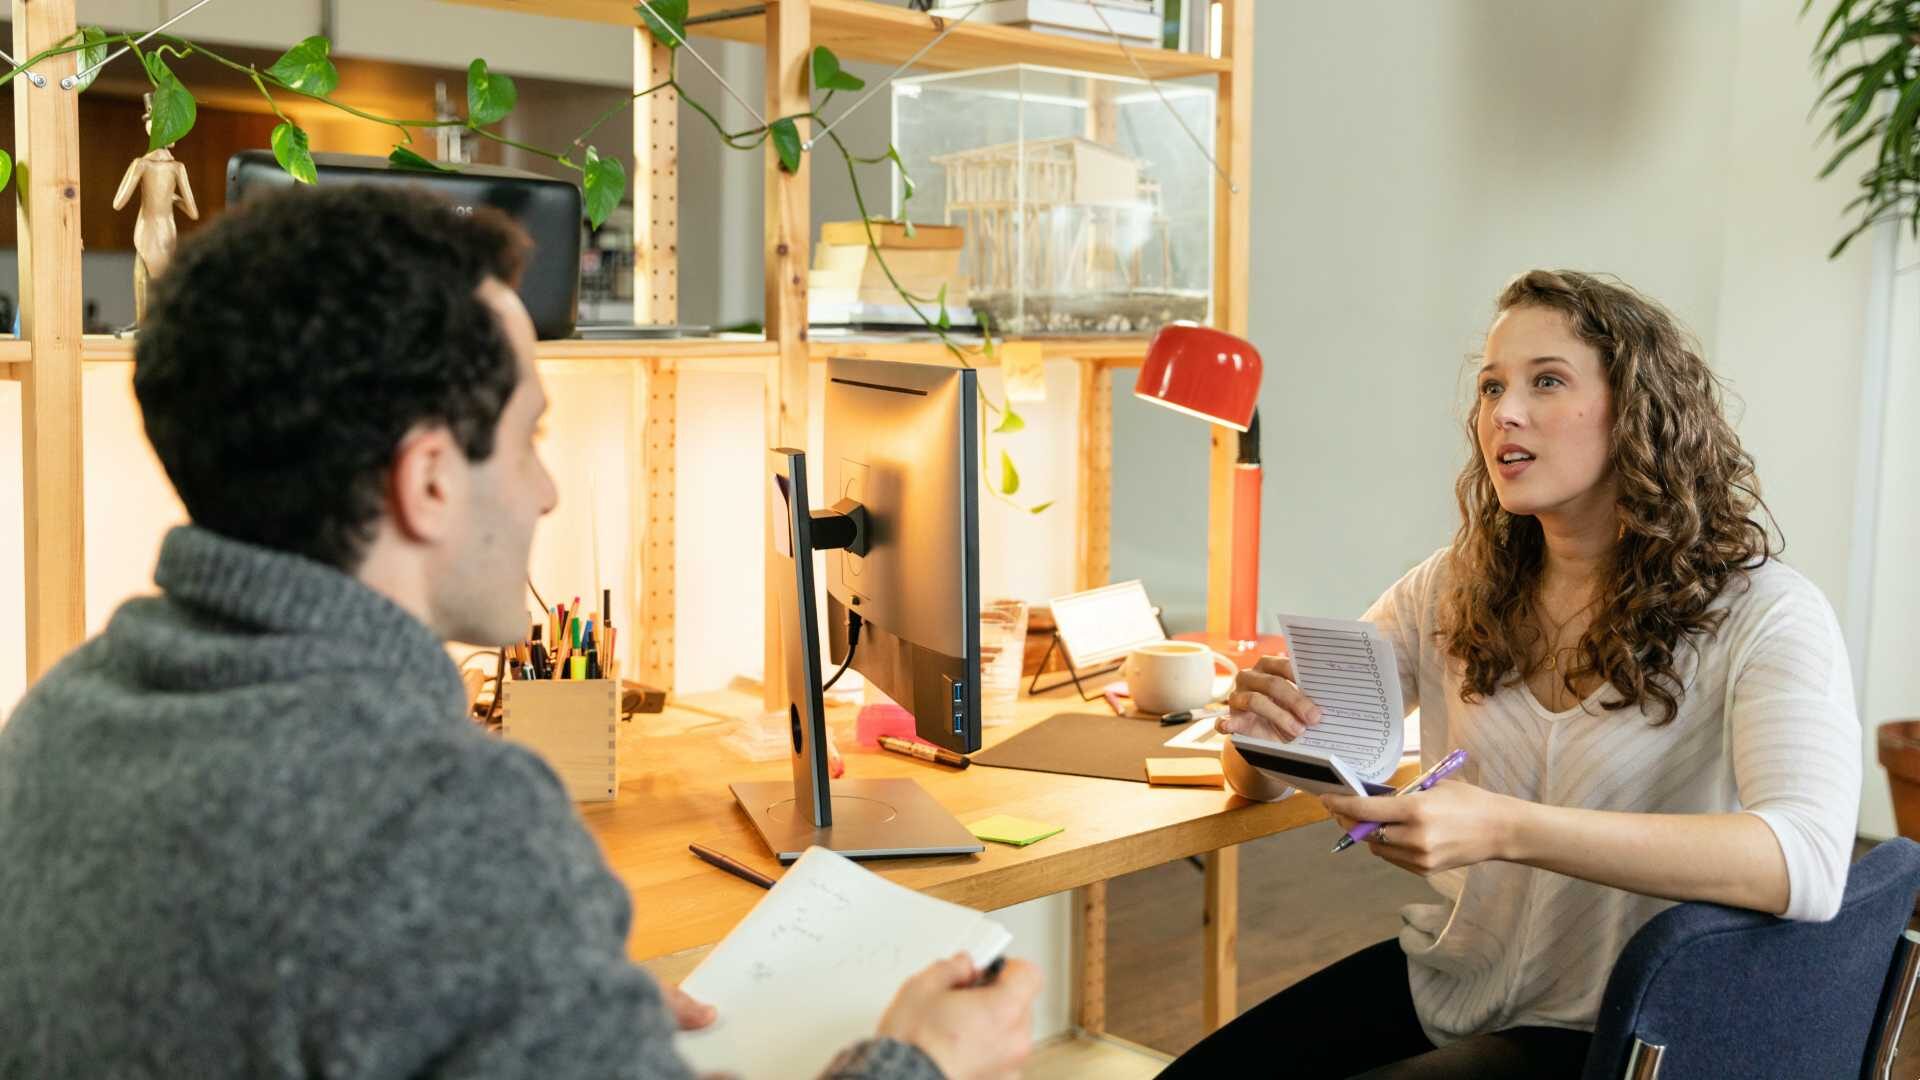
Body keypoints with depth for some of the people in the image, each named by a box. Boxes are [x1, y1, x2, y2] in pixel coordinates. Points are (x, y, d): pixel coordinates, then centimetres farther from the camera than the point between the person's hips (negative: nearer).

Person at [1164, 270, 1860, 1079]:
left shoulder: (1765, 618, -13)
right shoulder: (1449, 593, 2)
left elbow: (1808, 866, -30)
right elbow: (1265, 780, 5)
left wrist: (1506, 830, -41)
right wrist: (1259, 727, -22)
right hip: (1440, 982, 5)